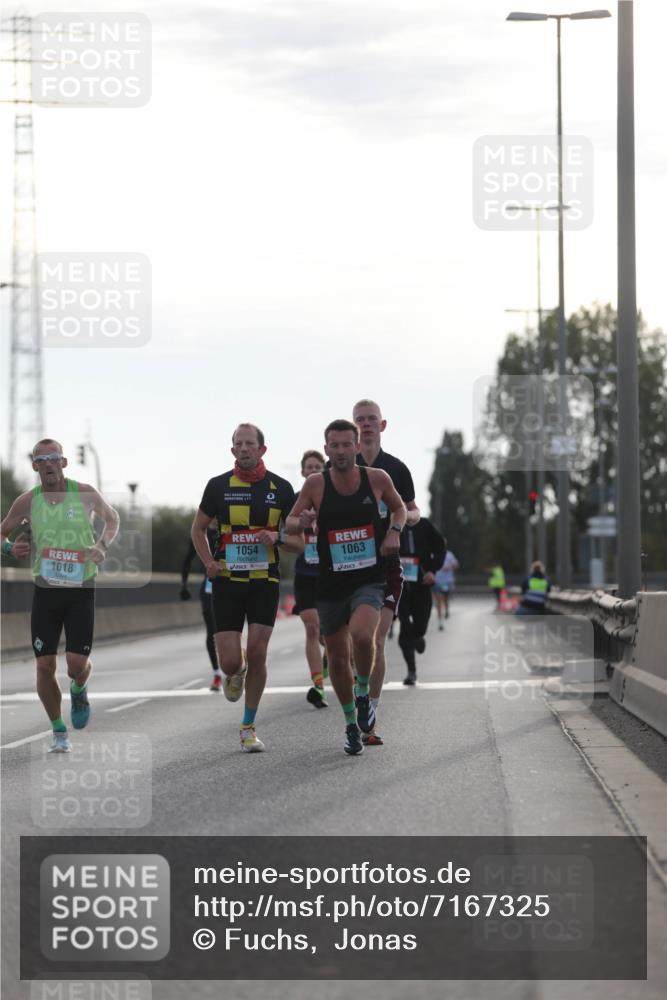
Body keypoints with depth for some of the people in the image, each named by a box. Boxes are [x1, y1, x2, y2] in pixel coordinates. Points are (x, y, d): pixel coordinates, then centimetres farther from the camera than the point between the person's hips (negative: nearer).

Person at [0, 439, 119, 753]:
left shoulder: (85, 494, -3)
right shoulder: (27, 502, -1)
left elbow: (112, 519, 15)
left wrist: (102, 545, -3)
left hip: (81, 589, -1)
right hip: (45, 590, 1)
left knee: (77, 663, -9)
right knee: (45, 665, -2)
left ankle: (79, 691, 29)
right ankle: (58, 731, 17)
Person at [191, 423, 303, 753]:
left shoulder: (280, 488, 1)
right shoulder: (218, 485, 1)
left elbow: (298, 542, 5)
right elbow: (198, 529, 13)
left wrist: (277, 537, -17)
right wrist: (209, 562, -3)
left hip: (265, 581, 0)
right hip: (228, 581, 0)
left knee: (257, 653, -10)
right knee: (230, 662, -7)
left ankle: (248, 727, 5)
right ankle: (236, 674, 32)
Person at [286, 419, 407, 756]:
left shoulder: (377, 478, -4)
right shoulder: (316, 484, -5)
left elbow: (398, 506, 16)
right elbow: (290, 521, 5)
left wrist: (395, 530, -4)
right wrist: (301, 521, -18)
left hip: (370, 579, -2)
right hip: (331, 583, 2)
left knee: (361, 634, -29)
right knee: (337, 657, 9)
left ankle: (364, 695, -1)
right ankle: (351, 724, 30)